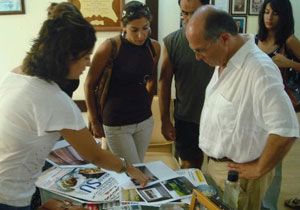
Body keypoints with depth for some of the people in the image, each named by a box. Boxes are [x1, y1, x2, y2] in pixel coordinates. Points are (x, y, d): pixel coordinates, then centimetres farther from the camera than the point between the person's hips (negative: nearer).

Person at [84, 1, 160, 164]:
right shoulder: (110, 47, -17)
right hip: (116, 124, -5)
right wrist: (94, 122, -2)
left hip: (145, 121, 5)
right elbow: (89, 85, -8)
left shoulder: (154, 47, -2)